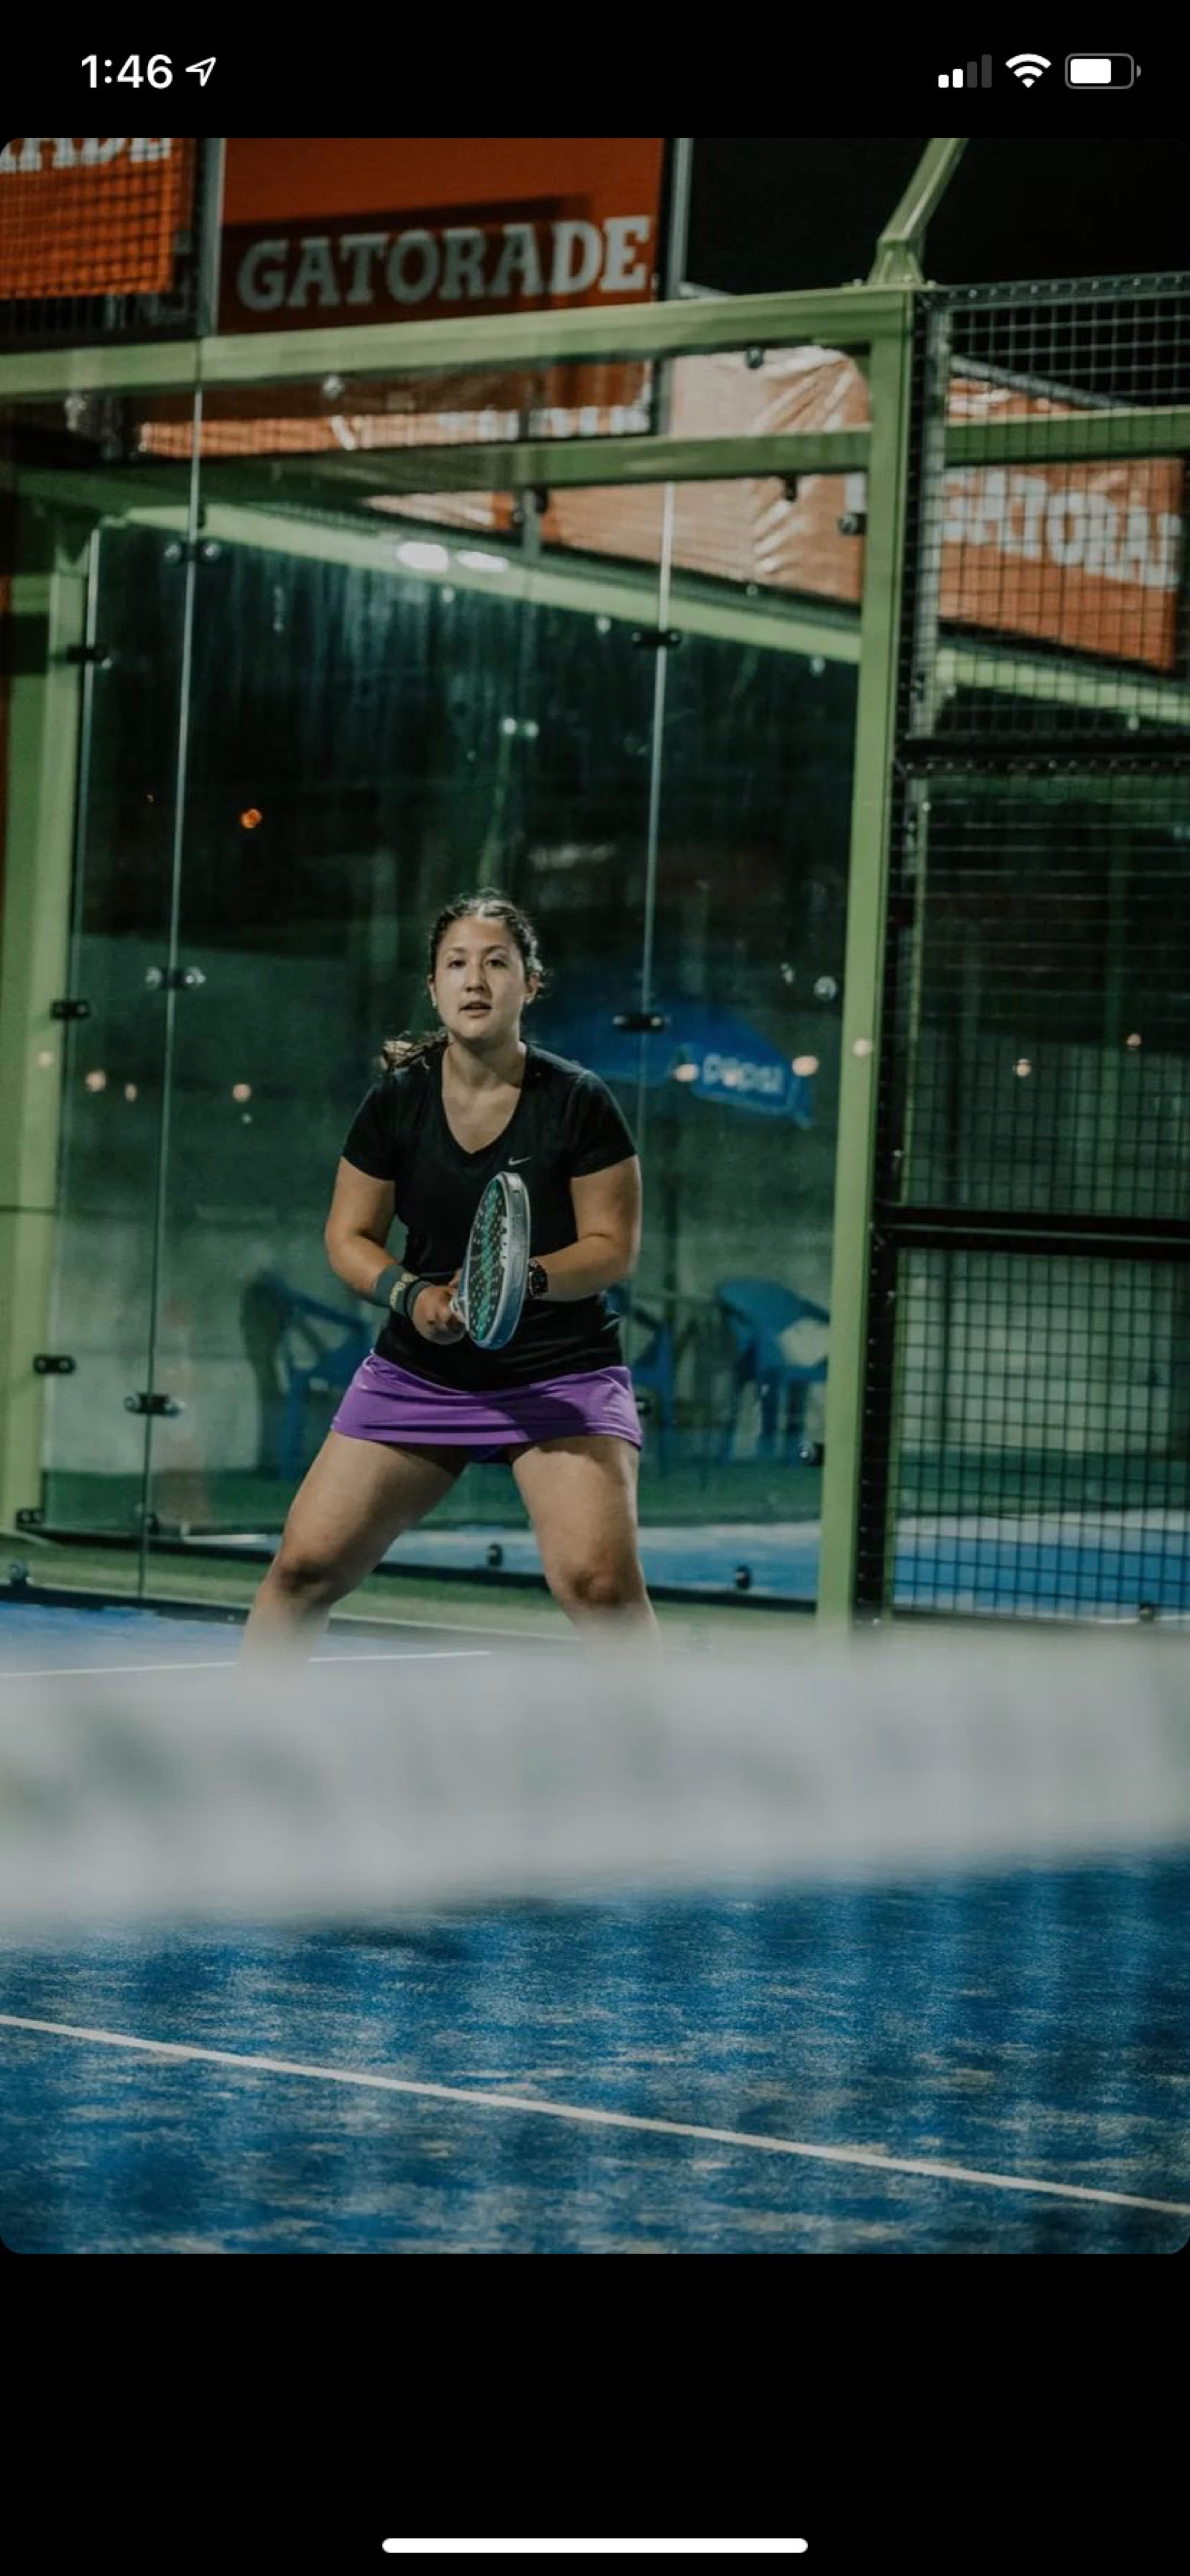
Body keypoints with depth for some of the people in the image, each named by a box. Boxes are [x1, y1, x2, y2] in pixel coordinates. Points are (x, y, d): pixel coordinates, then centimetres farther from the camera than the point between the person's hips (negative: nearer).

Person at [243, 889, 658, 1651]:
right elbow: (349, 1237, 4)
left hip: (561, 1371, -3)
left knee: (601, 1581, -22)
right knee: (306, 1563, 0)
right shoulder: (397, 1101, -2)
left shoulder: (578, 1102, -9)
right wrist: (411, 1293, -17)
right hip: (419, 1373, 3)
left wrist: (524, 1280, -26)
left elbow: (614, 1248, -7)